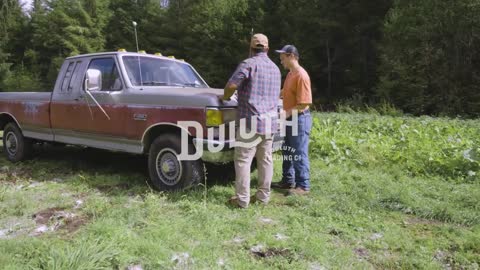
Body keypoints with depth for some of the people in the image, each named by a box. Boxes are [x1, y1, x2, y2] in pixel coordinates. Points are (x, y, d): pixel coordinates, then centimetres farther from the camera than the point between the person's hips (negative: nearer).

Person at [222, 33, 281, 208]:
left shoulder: (249, 64, -8)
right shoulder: (275, 68, 15)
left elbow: (231, 85, -17)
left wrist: (226, 97, 6)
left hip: (252, 120, -7)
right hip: (270, 121, 7)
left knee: (243, 160, -2)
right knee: (266, 159, 10)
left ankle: (242, 199, 0)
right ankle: (263, 196, 15)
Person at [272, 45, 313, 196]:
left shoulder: (301, 75, -18)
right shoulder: (290, 74, 12)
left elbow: (304, 103, -22)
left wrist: (287, 113, -19)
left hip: (299, 119, -10)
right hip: (290, 119, 10)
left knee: (299, 153, -3)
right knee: (287, 151, 15)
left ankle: (303, 186, 6)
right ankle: (288, 181, 27)